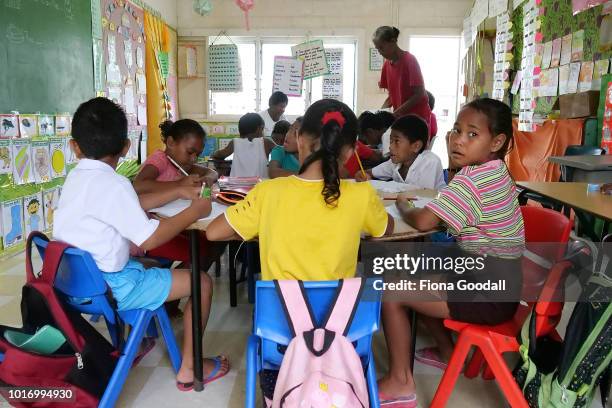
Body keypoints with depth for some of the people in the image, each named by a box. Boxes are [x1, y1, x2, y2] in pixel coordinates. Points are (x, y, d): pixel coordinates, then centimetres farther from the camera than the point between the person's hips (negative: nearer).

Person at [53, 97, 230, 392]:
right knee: (202, 282, -2)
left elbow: (131, 205, 14)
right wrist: (194, 211, -13)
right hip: (108, 286, -9)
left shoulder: (75, 177, 6)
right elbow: (150, 239, -25)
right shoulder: (113, 184, -23)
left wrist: (178, 193, 13)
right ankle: (189, 368, 9)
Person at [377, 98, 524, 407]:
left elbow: (423, 222, -26)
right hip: (498, 283, 10)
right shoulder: (496, 170, 8)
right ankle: (446, 351, 34)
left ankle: (400, 382, 4)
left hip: (488, 298, -10)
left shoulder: (473, 179, -22)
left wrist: (403, 208, -6)